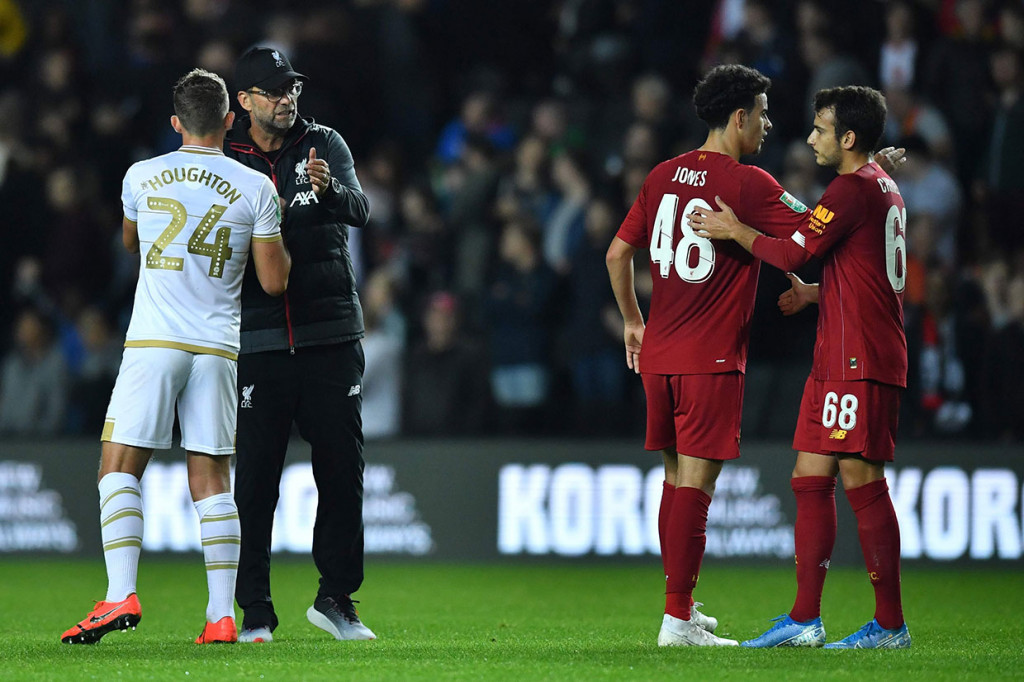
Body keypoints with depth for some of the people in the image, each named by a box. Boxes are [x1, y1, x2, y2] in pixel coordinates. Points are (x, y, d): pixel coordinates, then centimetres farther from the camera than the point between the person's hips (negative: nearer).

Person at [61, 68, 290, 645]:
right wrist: (282, 238, 21)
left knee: (120, 468, 2)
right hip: (218, 348, 1)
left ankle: (121, 596, -14)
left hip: (154, 341, -1)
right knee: (212, 479, 5)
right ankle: (222, 615, 0)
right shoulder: (257, 190, 0)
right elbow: (275, 282, 3)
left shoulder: (142, 178, 4)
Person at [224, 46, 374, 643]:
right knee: (254, 478, -3)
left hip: (332, 335, 1)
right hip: (258, 341, -1)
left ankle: (336, 599, 17)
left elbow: (359, 210, -13)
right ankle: (255, 611, 5)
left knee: (343, 470, 3)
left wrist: (329, 188, -35)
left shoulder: (324, 146, 5)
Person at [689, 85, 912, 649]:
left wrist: (735, 230, -2)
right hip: (839, 360, 10)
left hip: (859, 360, -10)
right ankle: (804, 619, 10)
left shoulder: (855, 188, -13)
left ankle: (890, 624, -5)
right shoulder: (882, 188, 19)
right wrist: (814, 294, 19)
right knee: (810, 478, 9)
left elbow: (792, 251, -15)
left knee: (861, 479, -8)